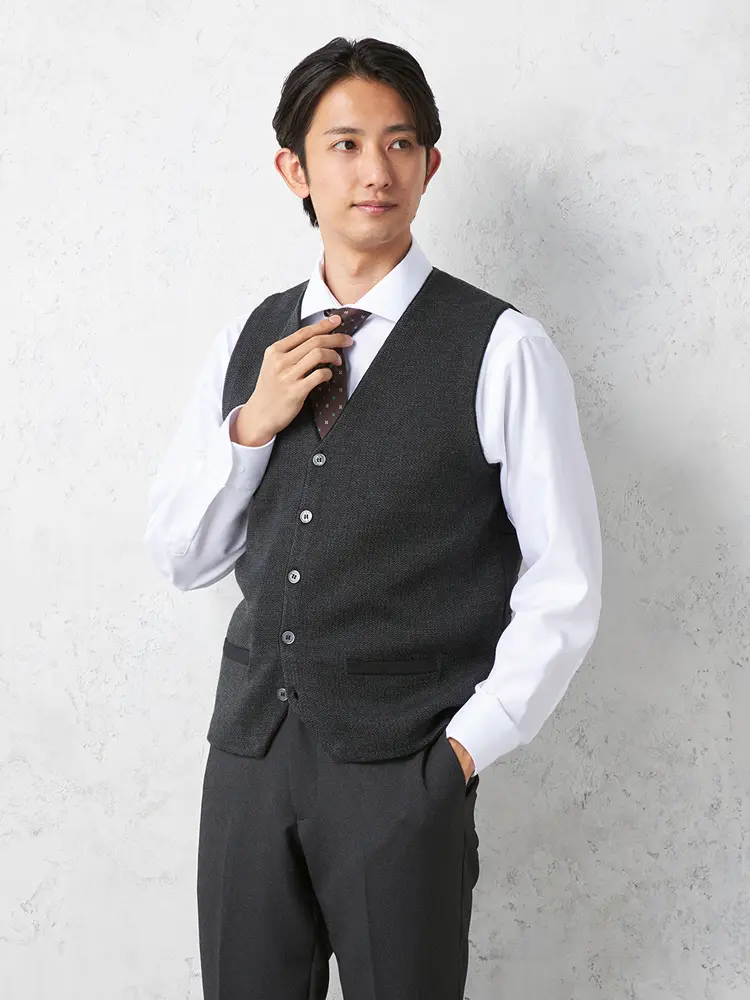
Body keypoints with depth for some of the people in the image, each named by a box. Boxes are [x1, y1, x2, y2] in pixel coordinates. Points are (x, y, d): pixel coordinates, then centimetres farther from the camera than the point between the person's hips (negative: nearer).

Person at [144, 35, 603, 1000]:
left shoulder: (502, 350, -7)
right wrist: (250, 426, -7)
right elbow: (178, 557, 8)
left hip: (405, 770, -4)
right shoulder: (245, 342, 7)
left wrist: (469, 744, -8)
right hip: (250, 746, 4)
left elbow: (565, 586, -4)